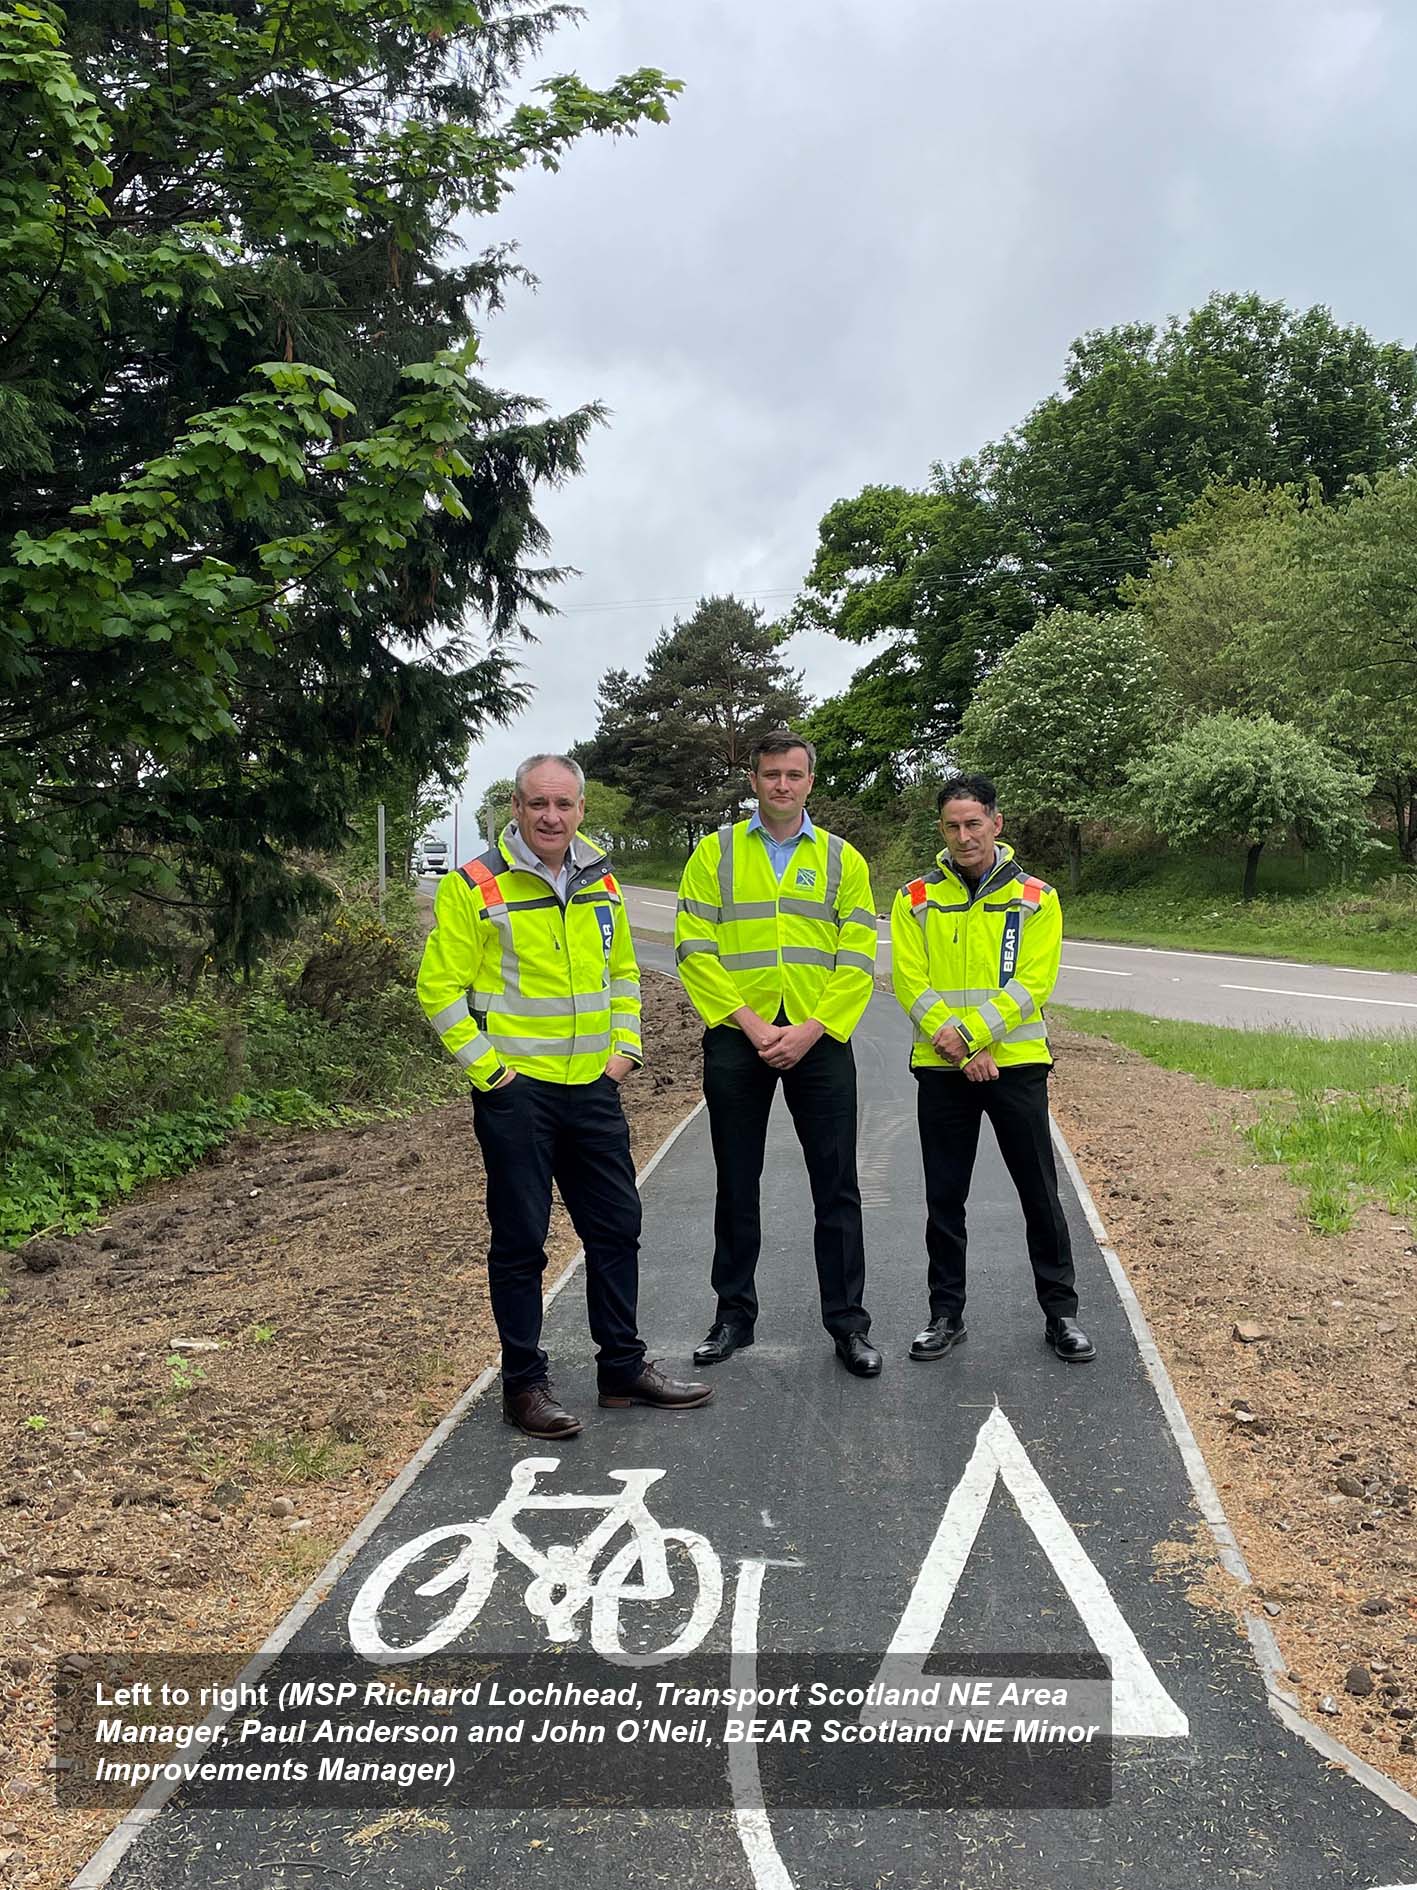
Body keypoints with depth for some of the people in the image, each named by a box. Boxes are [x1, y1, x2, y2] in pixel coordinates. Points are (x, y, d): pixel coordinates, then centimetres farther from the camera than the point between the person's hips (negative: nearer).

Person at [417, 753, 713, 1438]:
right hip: (515, 1091, -6)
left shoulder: (600, 883, 10)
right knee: (520, 1240, 3)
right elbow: (439, 988, -10)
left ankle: (623, 1367, 27)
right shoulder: (474, 887, -9)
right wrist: (486, 1067, -13)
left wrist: (624, 1047, 10)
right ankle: (524, 1383, 17)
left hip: (593, 1087, 6)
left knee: (617, 1225, 12)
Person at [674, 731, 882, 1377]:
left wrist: (811, 1029, -12)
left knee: (836, 1187, 5)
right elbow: (694, 948, -4)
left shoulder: (842, 859, 6)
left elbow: (857, 959, 0)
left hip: (820, 1040, 1)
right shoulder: (716, 852, 3)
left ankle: (848, 1323, 17)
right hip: (736, 1039, 0)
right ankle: (734, 1315, 25)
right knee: (736, 1185, 10)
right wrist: (749, 1023, -12)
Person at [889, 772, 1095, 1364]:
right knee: (944, 1199, 9)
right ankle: (946, 1314, 22)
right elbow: (911, 983, -5)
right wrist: (958, 1048, -15)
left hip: (1016, 1065, -1)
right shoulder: (917, 898, 3)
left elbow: (1032, 984, -9)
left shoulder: (1036, 899, 1)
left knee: (1040, 1194, 7)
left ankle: (1061, 1313, 21)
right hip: (940, 1070, 1)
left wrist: (970, 1033, -19)